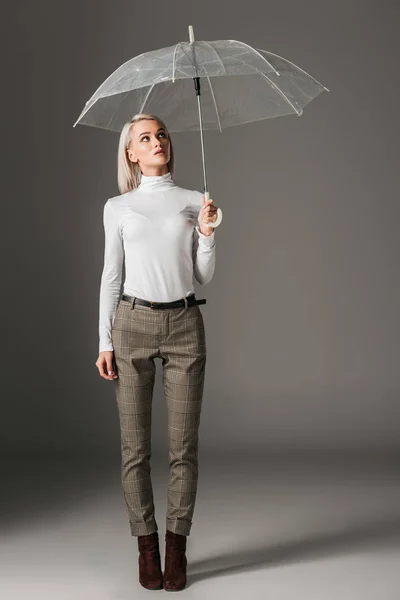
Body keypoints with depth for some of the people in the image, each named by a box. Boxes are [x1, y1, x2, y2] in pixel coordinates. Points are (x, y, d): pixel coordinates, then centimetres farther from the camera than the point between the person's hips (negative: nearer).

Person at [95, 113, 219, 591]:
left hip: (184, 326, 1)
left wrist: (207, 231, -8)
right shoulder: (117, 207, 8)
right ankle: (147, 546, 16)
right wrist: (105, 342, 2)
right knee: (135, 446, 2)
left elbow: (204, 276, 8)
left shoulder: (194, 202, 9)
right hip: (133, 324, 0)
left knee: (183, 446, 1)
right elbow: (111, 276, 7)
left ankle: (177, 547, 13)